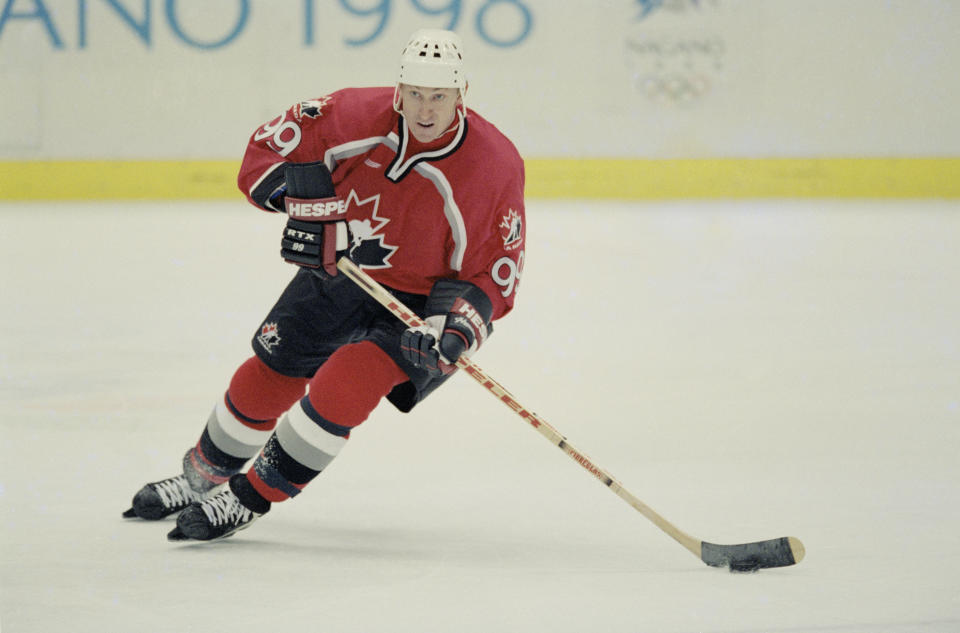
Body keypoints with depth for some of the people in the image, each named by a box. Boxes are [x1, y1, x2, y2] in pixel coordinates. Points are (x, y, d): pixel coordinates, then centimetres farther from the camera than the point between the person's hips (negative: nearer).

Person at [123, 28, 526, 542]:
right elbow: (269, 145, -4)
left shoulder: (495, 165, -24)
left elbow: (494, 272, -17)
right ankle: (202, 476, 34)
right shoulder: (356, 115, -17)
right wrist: (300, 194, -22)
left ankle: (248, 500, -14)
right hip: (338, 274, 4)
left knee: (344, 383, -25)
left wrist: (458, 327, -33)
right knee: (267, 376, 6)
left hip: (420, 303, -4)